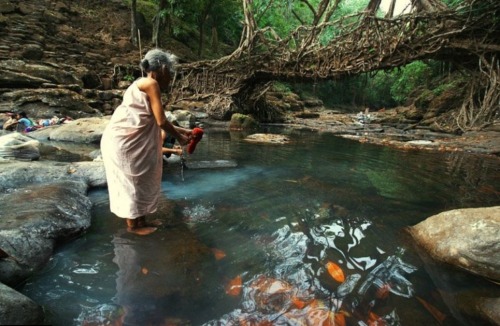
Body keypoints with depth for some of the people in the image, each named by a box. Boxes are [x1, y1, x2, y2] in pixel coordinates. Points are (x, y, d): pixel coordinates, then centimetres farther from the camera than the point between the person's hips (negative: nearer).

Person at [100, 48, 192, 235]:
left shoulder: (144, 86, 16)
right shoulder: (151, 83, -12)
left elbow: (157, 121, 18)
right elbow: (161, 121, -15)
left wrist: (181, 130, 20)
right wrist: (178, 137, 0)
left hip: (129, 140, 10)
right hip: (123, 141, -10)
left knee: (140, 181, 16)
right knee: (132, 182, 2)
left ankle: (140, 219, 28)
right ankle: (133, 224, 18)